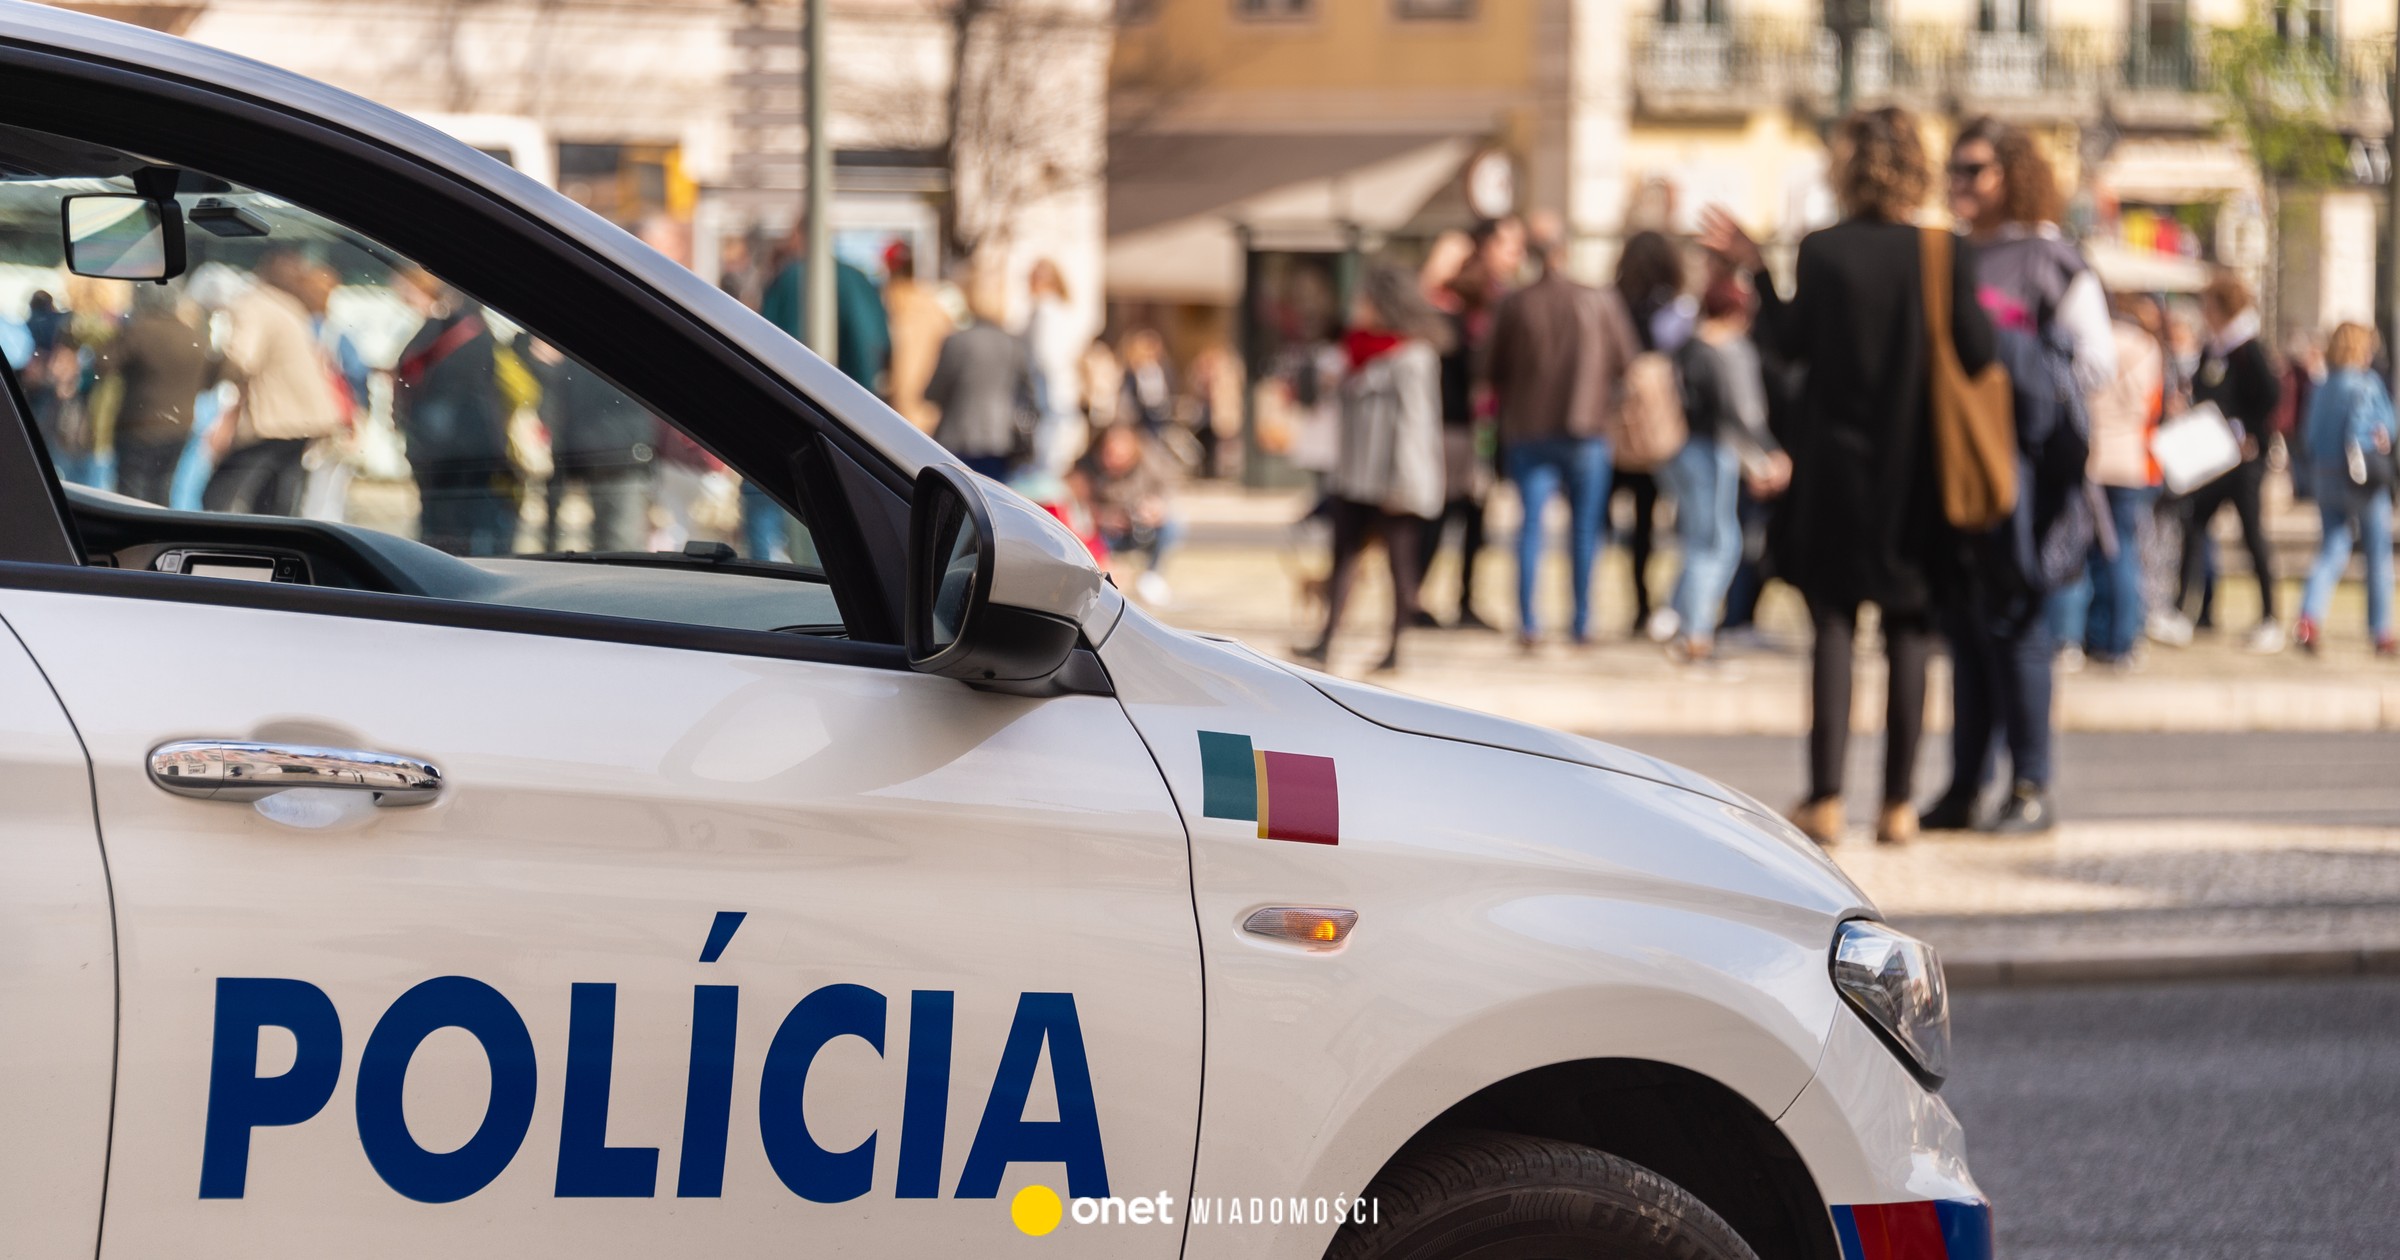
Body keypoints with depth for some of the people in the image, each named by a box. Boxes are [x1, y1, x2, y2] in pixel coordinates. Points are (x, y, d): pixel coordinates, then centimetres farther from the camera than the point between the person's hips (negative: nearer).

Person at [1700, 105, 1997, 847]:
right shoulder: (1948, 256, -7)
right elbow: (1977, 355, -9)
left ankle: (1825, 799, 1)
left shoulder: (1823, 252, -8)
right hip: (1916, 479, 0)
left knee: (1834, 629, 6)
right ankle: (1897, 804, 7)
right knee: (1909, 634, 7)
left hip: (1835, 470, 0)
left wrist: (1753, 270, 10)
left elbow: (1791, 342, 0)